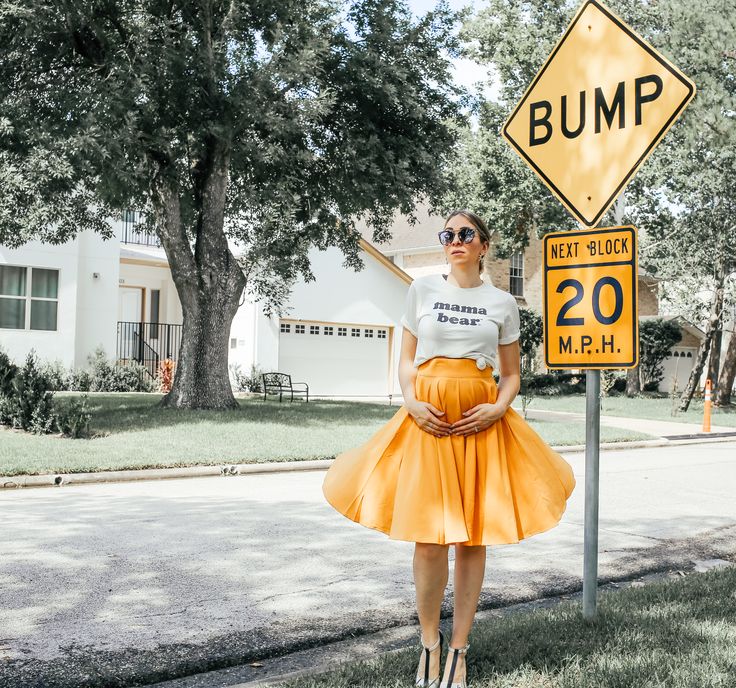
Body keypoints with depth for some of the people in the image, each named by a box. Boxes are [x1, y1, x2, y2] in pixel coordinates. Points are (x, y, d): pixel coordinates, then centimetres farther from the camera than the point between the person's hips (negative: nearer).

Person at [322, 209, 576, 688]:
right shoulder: (423, 289, 7)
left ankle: (459, 648, 16)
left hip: (480, 423, 1)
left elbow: (511, 375, 11)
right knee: (428, 536, -3)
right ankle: (429, 641, 17)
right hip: (427, 419, 0)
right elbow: (407, 360, 10)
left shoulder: (503, 303, 7)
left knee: (472, 536, 3)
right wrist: (412, 403, -8)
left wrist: (498, 408, -8)